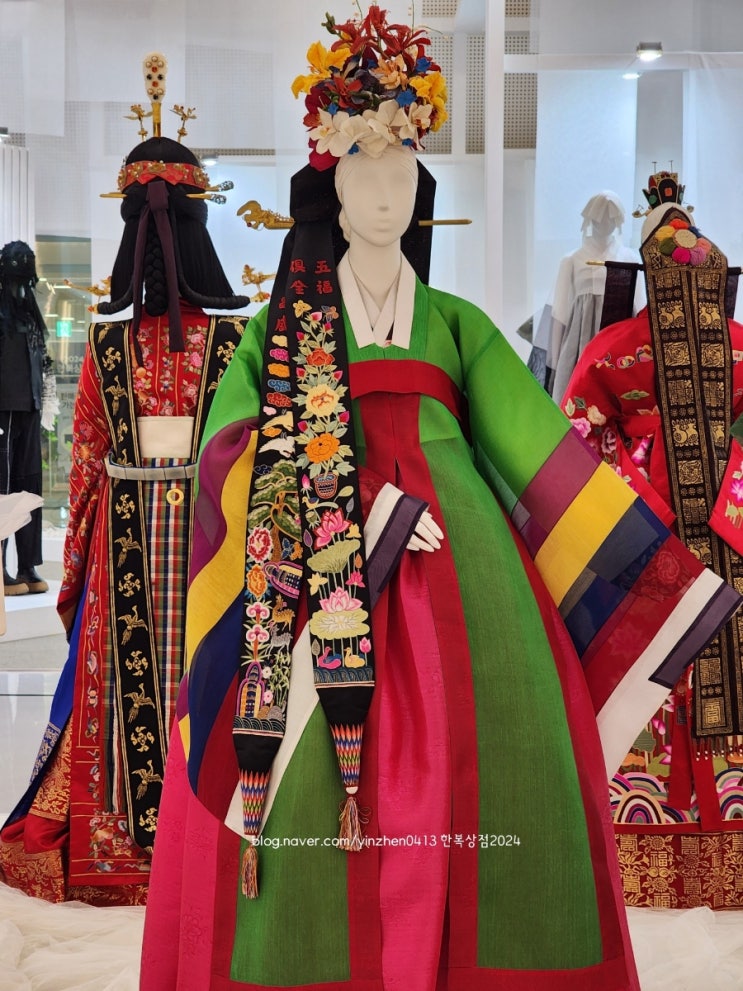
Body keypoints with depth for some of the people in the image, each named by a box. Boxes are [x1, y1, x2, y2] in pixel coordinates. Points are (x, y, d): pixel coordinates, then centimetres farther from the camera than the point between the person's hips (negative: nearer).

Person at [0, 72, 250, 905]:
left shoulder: (107, 339, -4)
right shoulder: (234, 335, -7)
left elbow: (87, 459, 0)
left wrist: (74, 568, 8)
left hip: (128, 532, 1)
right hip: (212, 525, -1)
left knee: (127, 676, 9)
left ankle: (124, 837, 21)